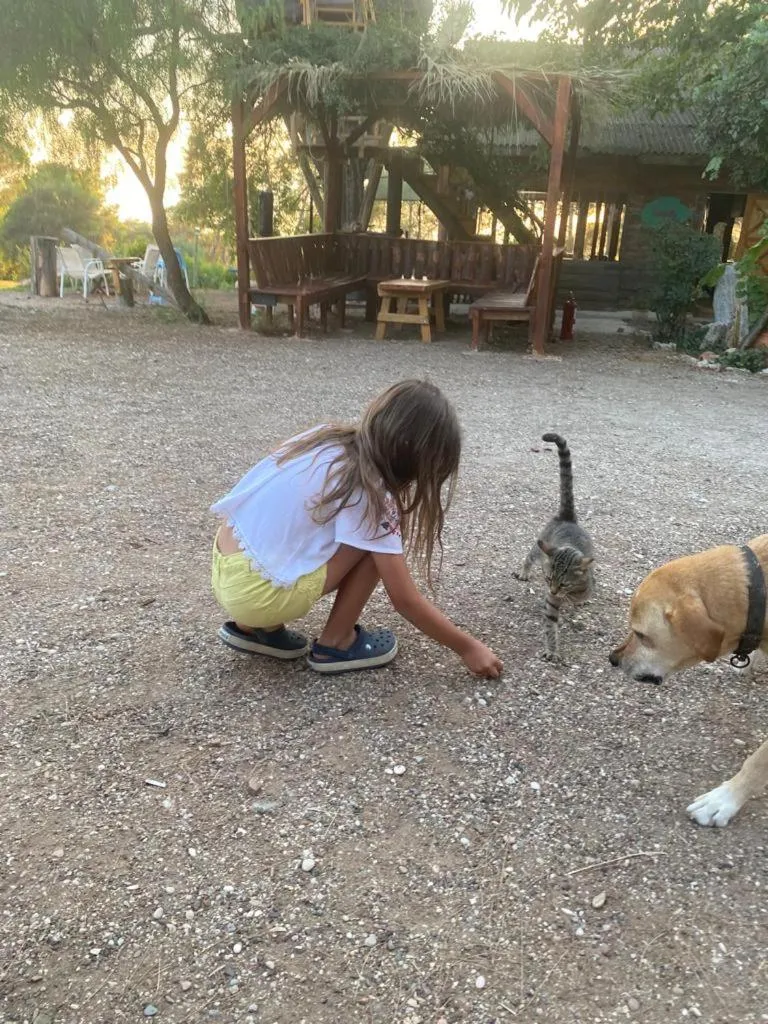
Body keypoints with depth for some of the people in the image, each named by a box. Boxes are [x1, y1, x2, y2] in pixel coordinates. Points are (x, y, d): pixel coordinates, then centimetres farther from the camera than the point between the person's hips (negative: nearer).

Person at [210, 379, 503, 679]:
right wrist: (467, 647, 0)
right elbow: (405, 600, -11)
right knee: (374, 545, -6)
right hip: (254, 592, -8)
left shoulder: (328, 439, 4)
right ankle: (336, 643, 6)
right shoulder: (366, 491, -15)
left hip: (226, 570, 8)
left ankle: (254, 626, 17)